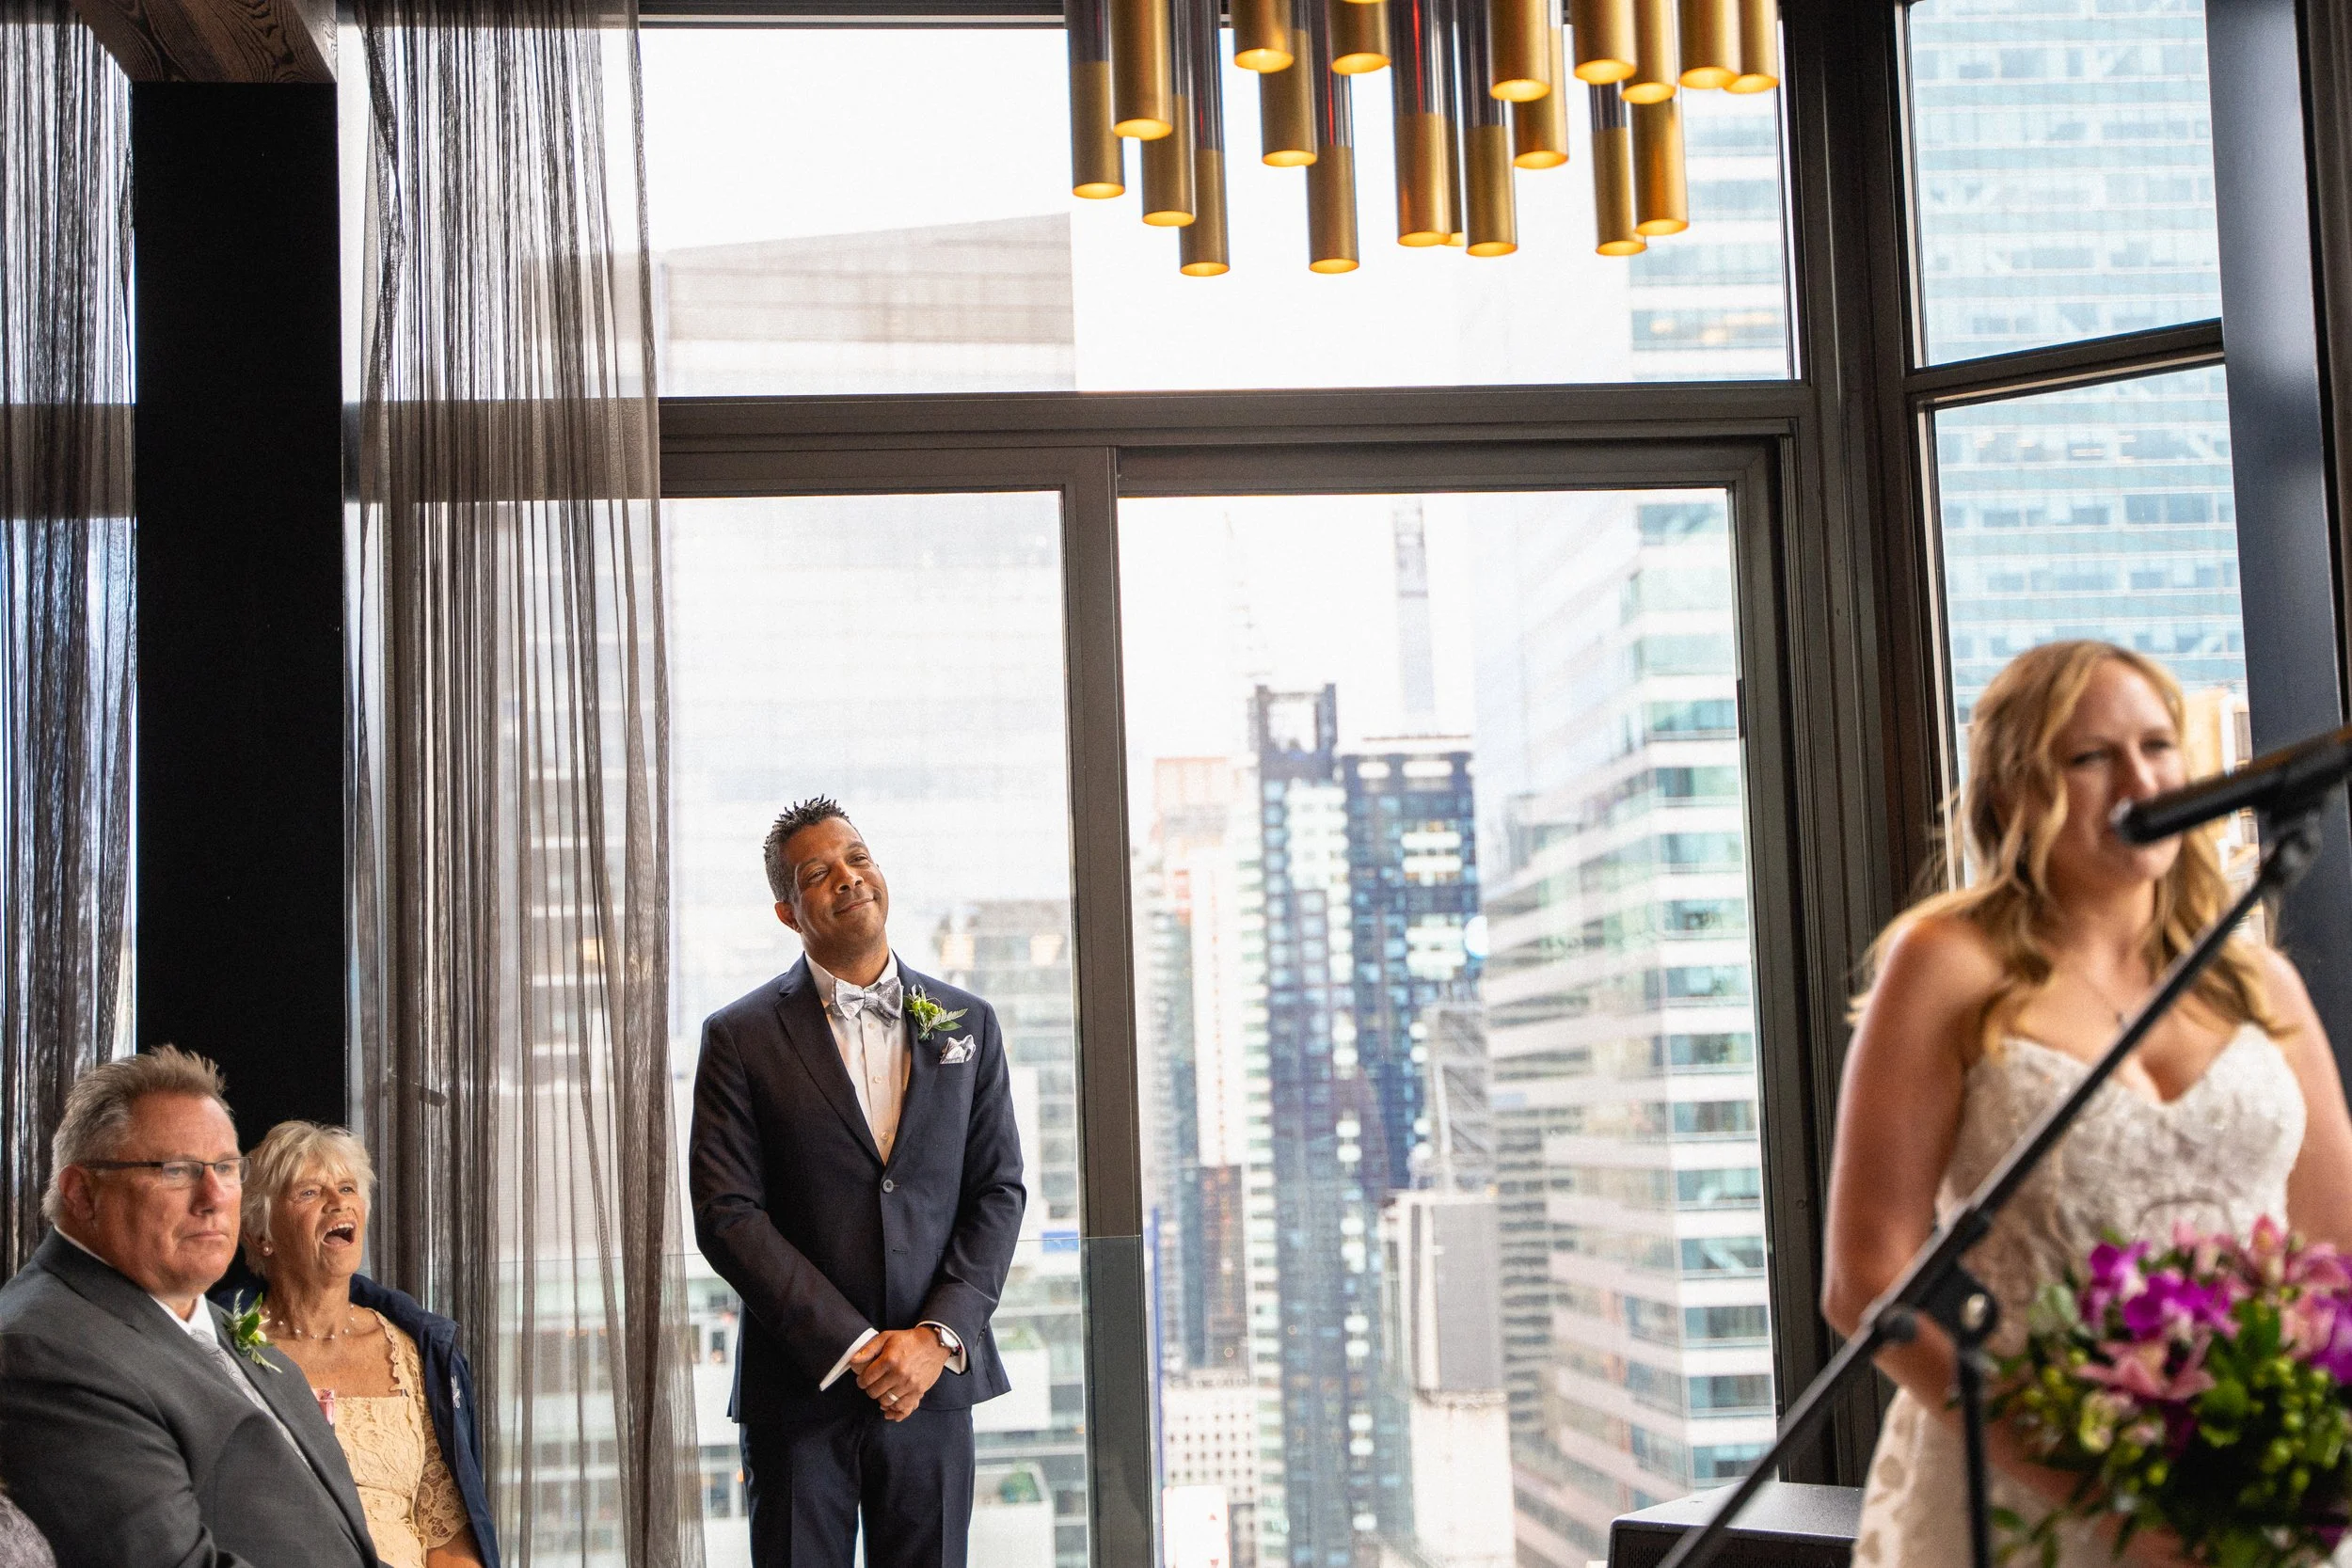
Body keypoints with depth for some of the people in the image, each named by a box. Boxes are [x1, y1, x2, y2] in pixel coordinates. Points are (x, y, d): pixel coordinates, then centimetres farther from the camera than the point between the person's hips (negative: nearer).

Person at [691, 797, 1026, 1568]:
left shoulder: (968, 1025, 9)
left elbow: (998, 1193, 6)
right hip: (800, 1390, -2)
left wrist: (938, 1338, -8)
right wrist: (854, 1349, -12)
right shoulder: (741, 1037, 0)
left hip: (932, 1384, 2)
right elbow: (726, 1214, -7)